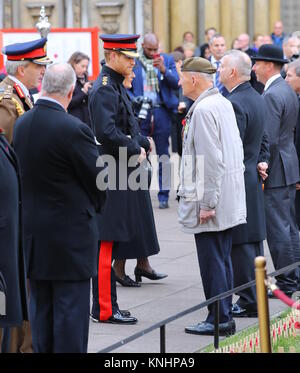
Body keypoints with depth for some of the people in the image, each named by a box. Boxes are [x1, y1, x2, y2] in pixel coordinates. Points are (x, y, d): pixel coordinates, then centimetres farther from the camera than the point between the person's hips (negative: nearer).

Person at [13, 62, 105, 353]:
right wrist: (91, 207, 10)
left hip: (32, 234, 6)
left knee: (40, 309, 14)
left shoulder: (20, 125, 0)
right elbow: (98, 179, -9)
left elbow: (21, 175, 9)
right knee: (70, 310, 0)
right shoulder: (73, 129, -19)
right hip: (70, 235, -6)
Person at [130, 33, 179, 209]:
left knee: (163, 154, 3)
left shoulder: (167, 60, 8)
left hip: (161, 111, 1)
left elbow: (176, 83, 0)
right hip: (140, 112, -1)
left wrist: (164, 70, -15)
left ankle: (164, 195, 9)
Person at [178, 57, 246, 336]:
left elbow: (210, 160, -22)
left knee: (212, 262, -4)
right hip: (229, 198, 10)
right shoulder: (223, 103, 13)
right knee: (222, 259, 14)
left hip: (211, 200, -10)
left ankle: (219, 320, 0)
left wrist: (206, 203, -19)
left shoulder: (203, 109, -17)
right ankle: (224, 318, 19)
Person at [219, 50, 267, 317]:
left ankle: (249, 303, 0)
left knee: (241, 245, -4)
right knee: (254, 242, 14)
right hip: (254, 180, 10)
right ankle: (256, 297, 20)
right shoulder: (257, 99, 12)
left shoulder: (235, 104, -19)